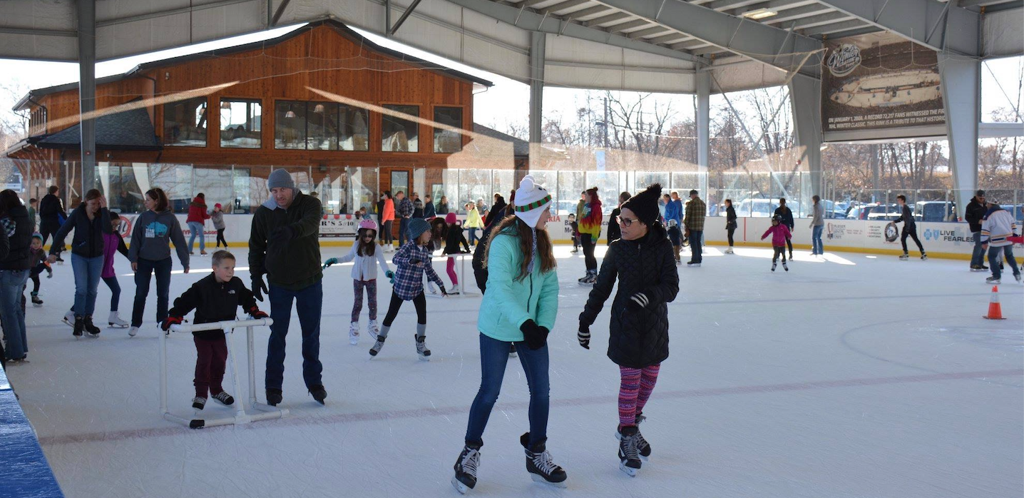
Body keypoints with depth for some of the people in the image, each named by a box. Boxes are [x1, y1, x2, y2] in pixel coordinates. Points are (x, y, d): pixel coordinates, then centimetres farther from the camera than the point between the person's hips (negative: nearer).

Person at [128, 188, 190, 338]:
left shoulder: (170, 218, -8)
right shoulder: (143, 217, -4)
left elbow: (179, 240, -5)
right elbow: (136, 238, -1)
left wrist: (185, 261, -5)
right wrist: (133, 258, -9)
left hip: (164, 261, 0)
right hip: (144, 260, 1)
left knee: (163, 293, 10)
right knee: (141, 293, 6)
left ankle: (162, 323, 23)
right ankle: (135, 324, 16)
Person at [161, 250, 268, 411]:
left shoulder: (236, 284, -7)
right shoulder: (202, 286, -22)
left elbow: (246, 298, 11)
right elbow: (185, 301, -22)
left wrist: (255, 312, 3)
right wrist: (173, 317, -29)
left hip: (222, 333, 5)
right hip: (203, 332, -5)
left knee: (220, 361, 14)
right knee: (204, 362, 0)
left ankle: (216, 390, 31)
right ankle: (200, 394, 11)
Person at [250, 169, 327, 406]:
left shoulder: (310, 204, -11)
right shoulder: (263, 213, -5)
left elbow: (310, 223, -34)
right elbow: (256, 246, 6)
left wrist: (291, 231, -53)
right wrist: (256, 275, 1)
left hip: (310, 281, -1)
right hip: (279, 283, 1)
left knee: (311, 333, 11)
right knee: (277, 335, 5)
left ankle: (314, 381, 25)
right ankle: (273, 386, 15)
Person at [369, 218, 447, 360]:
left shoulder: (425, 251, 2)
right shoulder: (409, 246, -17)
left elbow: (429, 270, 12)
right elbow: (395, 259, -31)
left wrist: (441, 284, 11)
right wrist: (411, 260, -45)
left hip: (417, 288, 5)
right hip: (401, 287, -5)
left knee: (422, 314, -2)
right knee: (391, 314, 5)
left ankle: (421, 343, 14)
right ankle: (380, 341, 22)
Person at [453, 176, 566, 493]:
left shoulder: (542, 242, 1)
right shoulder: (504, 242, -20)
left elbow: (549, 288, 0)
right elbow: (501, 289, -27)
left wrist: (544, 324, -12)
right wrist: (524, 323, -35)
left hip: (531, 327, 6)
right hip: (497, 329, -6)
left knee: (541, 390, 8)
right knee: (489, 392, 3)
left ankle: (537, 455, 26)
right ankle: (470, 453, 22)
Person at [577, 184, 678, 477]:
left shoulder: (662, 248, -7)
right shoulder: (617, 250, -5)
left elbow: (671, 287, -12)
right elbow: (601, 288, 2)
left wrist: (650, 294, -31)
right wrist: (585, 321, 3)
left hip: (655, 325, 2)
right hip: (625, 324, -2)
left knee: (649, 378, 12)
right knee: (630, 381, -1)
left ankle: (630, 425, 34)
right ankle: (627, 439, 11)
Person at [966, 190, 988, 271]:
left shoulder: (985, 205, 12)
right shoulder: (971, 205, -9)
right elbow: (967, 217, -13)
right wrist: (978, 221, -24)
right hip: (976, 229, -7)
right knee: (979, 245, -15)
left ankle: (980, 263, 19)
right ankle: (974, 265, -12)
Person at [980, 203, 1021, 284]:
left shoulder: (988, 216, -8)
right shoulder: (1006, 212, 8)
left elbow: (985, 229, -9)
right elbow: (1013, 223, 15)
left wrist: (984, 242, -2)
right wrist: (1014, 235, 23)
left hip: (997, 240, -5)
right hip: (1009, 238, 5)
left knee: (992, 257, 10)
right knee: (1009, 255, 25)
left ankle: (997, 277, 4)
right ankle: (1017, 273, 21)